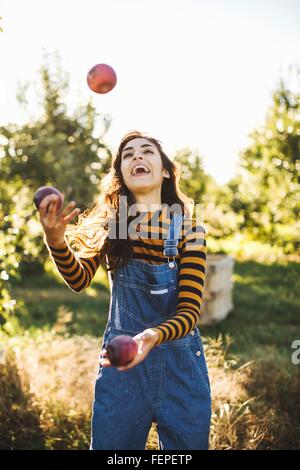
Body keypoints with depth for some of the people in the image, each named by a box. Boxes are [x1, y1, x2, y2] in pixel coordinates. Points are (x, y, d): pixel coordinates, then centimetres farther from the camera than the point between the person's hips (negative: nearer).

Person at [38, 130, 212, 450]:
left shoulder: (189, 229, -6)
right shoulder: (109, 222, 0)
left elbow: (190, 309, -12)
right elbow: (79, 280, -13)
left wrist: (153, 336, -32)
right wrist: (56, 240, -32)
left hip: (181, 363, 0)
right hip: (120, 360, 1)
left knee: (188, 444, 14)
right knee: (110, 446, 12)